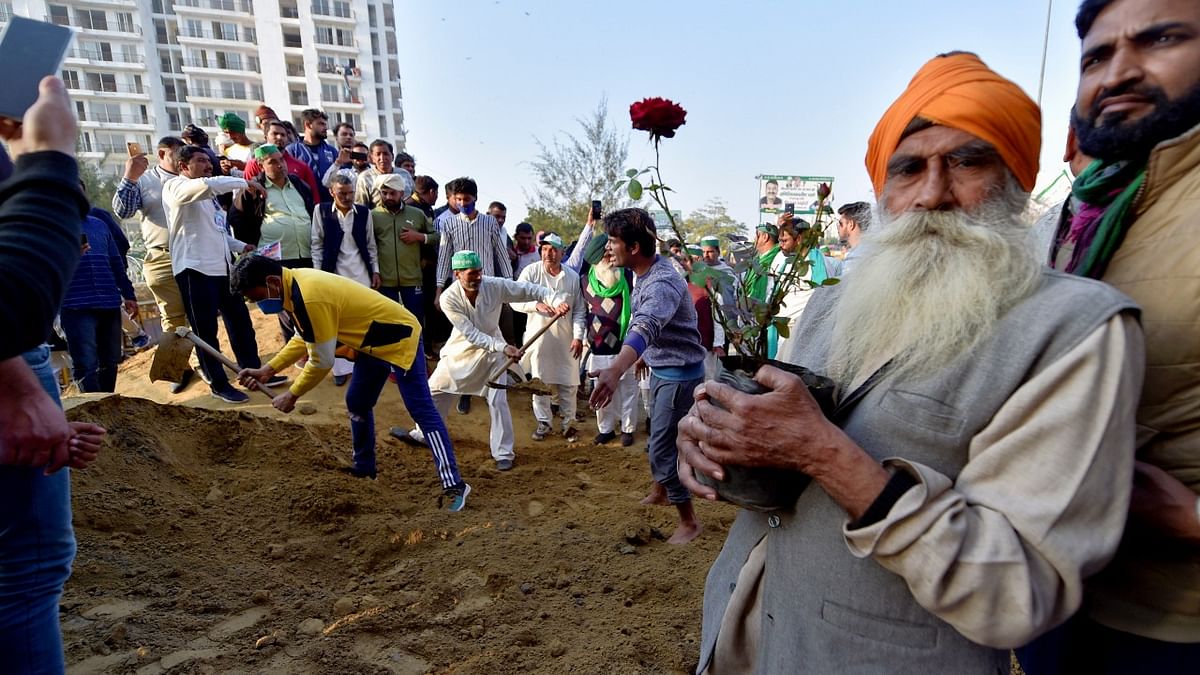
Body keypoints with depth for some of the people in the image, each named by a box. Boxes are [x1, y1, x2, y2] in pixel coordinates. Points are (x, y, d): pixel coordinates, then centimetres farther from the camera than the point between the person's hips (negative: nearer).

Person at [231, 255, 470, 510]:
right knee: (356, 403, 19)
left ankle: (453, 484, -11)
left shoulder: (310, 298, -29)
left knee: (421, 410, -12)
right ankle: (364, 468, 36)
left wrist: (292, 395, -8)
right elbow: (305, 339, 16)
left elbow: (321, 361, -22)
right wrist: (268, 370, 10)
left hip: (399, 338, -10)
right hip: (372, 341, 10)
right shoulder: (296, 283, 2)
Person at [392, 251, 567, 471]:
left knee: (497, 401, -5)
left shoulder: (495, 286, -26)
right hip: (461, 350, 1)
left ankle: (503, 453, 9)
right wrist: (503, 347, -39)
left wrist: (555, 302, -40)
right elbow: (471, 334, -29)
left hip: (492, 350, -1)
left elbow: (530, 289, -23)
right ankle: (423, 434, 38)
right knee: (435, 391, 14)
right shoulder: (449, 298, -27)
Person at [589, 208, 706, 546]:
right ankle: (663, 489, 48)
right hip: (661, 369, 9)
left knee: (662, 448, -3)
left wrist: (614, 371, -65)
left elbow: (645, 328, -50)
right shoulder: (644, 273, 0)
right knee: (659, 438, 25)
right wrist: (645, 355, 26)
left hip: (678, 374, -9)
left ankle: (689, 521, 14)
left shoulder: (662, 283, -31)